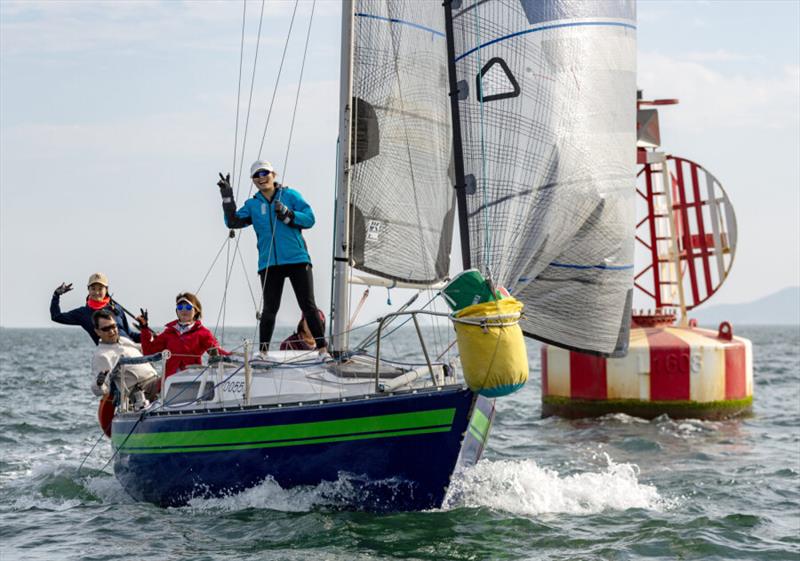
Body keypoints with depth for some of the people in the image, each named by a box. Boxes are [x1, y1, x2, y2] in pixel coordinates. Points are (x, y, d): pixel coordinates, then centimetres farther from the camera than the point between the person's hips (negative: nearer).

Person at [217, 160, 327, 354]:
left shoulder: (290, 195, 6)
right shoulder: (252, 205, 12)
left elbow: (309, 219, -1)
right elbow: (233, 221, 1)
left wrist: (286, 213, -14)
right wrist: (227, 197, -7)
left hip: (297, 259, -2)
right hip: (269, 263, 2)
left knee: (308, 306, -2)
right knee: (270, 309, 0)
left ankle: (322, 347, -1)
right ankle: (263, 350, 5)